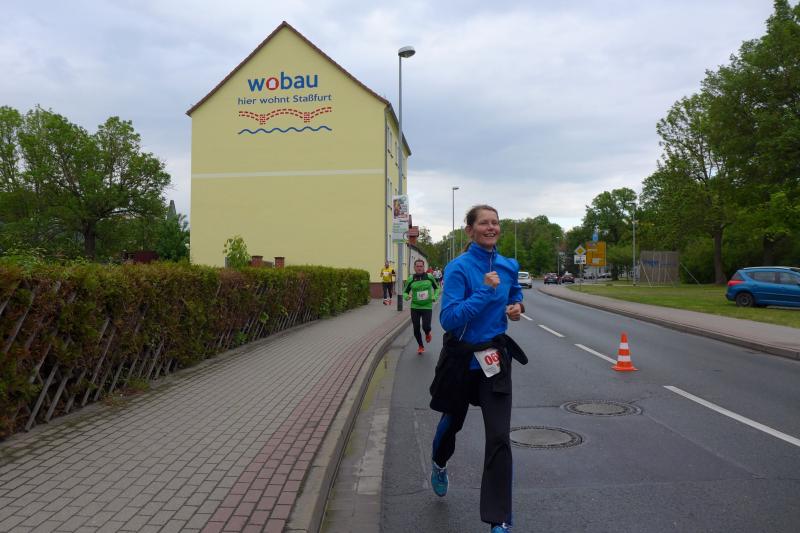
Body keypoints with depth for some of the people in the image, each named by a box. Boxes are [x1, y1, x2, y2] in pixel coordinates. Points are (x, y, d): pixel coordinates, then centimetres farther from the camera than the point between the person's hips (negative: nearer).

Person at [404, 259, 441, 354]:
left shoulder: (429, 277, -2)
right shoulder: (411, 279, -2)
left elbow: (437, 288, 12)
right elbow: (405, 292, 7)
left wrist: (435, 297, -4)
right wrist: (407, 296, -15)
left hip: (427, 306, -1)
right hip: (415, 307, 1)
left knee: (426, 327, -12)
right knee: (416, 328, 4)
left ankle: (427, 334, 27)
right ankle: (420, 346, 28)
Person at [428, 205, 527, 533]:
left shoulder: (508, 266, -1)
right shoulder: (459, 267, -17)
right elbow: (449, 319, -24)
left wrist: (517, 308, -4)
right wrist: (485, 291, -28)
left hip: (495, 357, 3)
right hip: (462, 357, -3)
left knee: (499, 437, -4)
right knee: (453, 420, 21)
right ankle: (439, 465, 56)